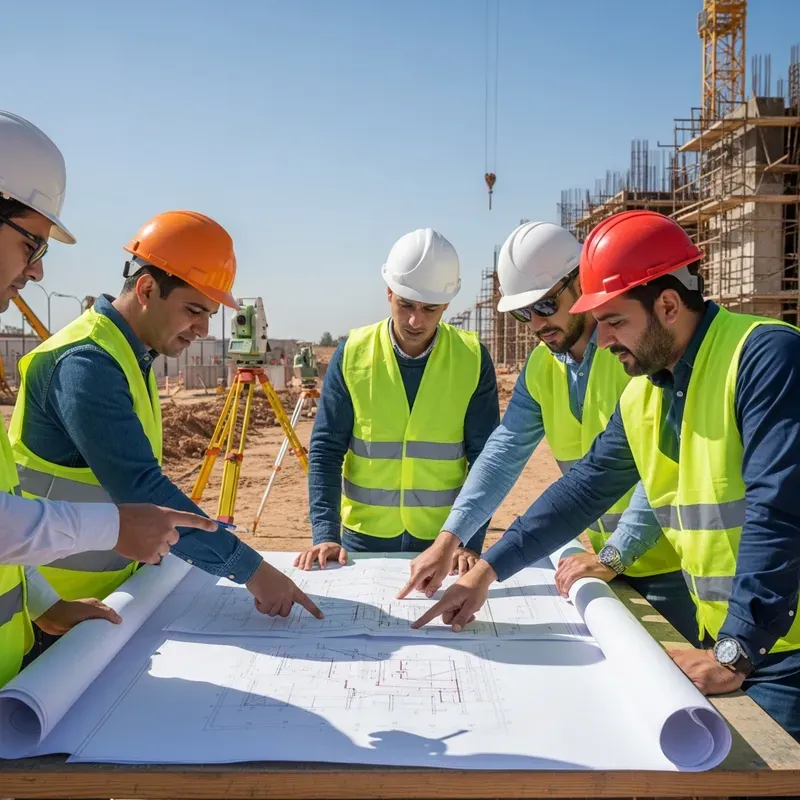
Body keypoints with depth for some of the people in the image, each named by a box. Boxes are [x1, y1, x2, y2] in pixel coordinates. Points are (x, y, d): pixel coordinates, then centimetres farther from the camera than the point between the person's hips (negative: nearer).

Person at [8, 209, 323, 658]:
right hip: (59, 609, -9)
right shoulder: (86, 364, -24)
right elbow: (139, 489, -31)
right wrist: (249, 568, -29)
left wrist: (197, 531, 6)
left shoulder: (131, 356, 6)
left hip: (108, 594, 9)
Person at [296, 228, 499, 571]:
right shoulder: (353, 353, -7)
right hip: (364, 538, 0)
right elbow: (325, 448, -7)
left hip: (445, 540, 0)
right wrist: (325, 533, -16)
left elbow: (485, 458, -7)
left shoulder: (472, 359, -7)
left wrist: (471, 540, -16)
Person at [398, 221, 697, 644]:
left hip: (669, 561, -6)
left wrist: (613, 556, -21)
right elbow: (504, 452, 0)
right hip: (602, 554, 6)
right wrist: (448, 540, -10)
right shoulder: (540, 366, 4)